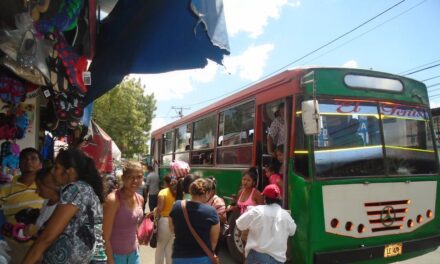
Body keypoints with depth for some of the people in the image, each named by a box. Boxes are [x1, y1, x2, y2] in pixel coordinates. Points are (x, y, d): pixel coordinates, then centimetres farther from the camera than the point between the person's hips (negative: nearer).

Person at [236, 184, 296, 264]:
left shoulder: (257, 211, -10)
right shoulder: (285, 215, -1)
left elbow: (239, 225, -3)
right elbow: (292, 231, 19)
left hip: (256, 254, -1)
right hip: (277, 257, 2)